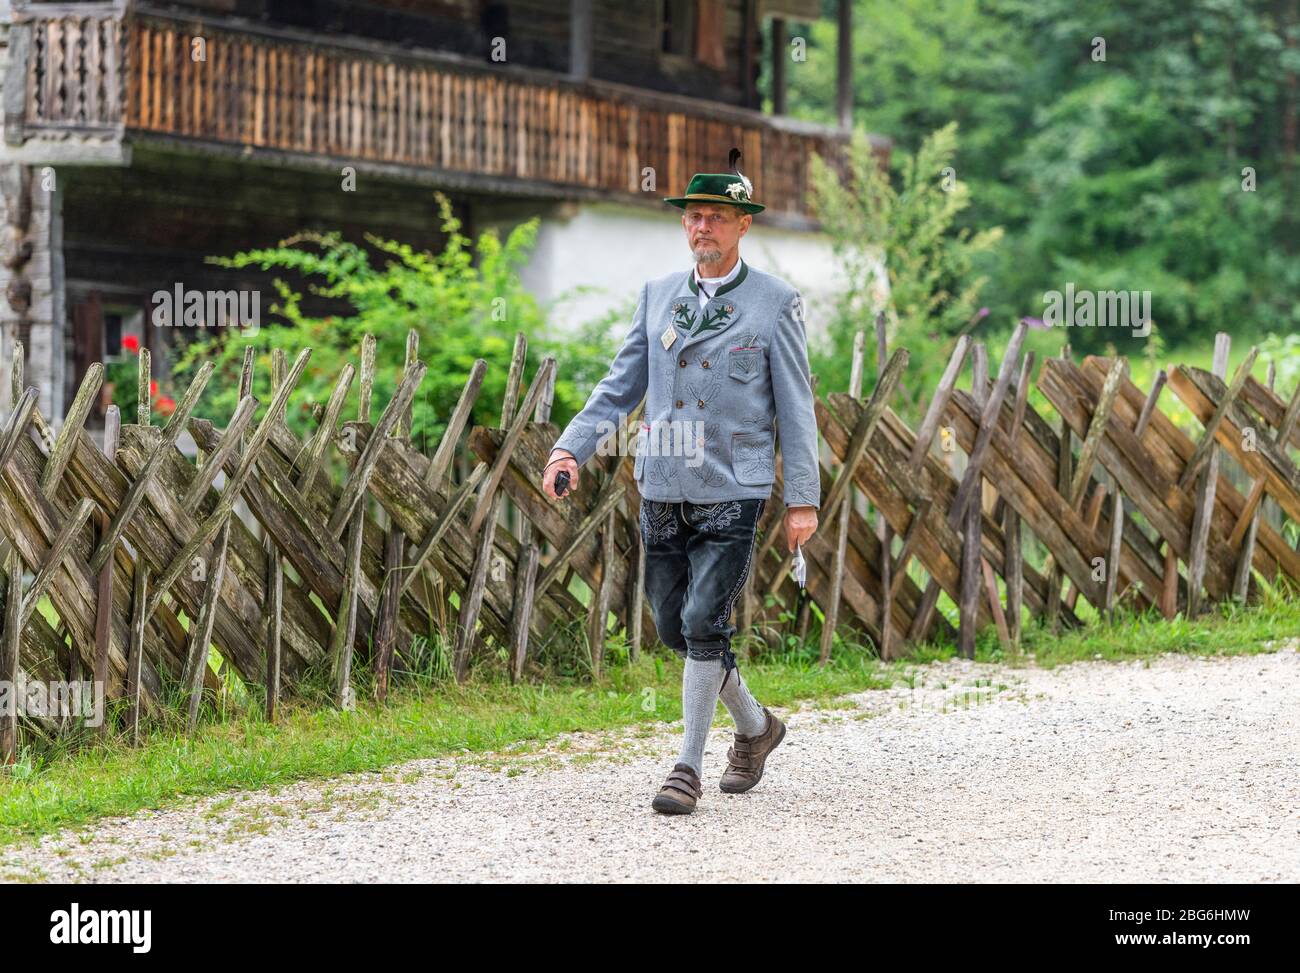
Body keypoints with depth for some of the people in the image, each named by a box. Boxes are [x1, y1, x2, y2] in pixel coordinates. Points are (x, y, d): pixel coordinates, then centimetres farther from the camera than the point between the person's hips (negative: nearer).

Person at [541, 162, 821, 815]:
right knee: (674, 626, 8)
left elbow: (795, 407, 0)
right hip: (662, 490, 5)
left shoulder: (776, 303, -1)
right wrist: (572, 447, -5)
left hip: (733, 492, -4)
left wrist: (803, 498, -4)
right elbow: (620, 386, 10)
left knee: (703, 624, -11)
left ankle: (689, 767, -2)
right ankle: (755, 726, 30)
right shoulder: (657, 295, 9)